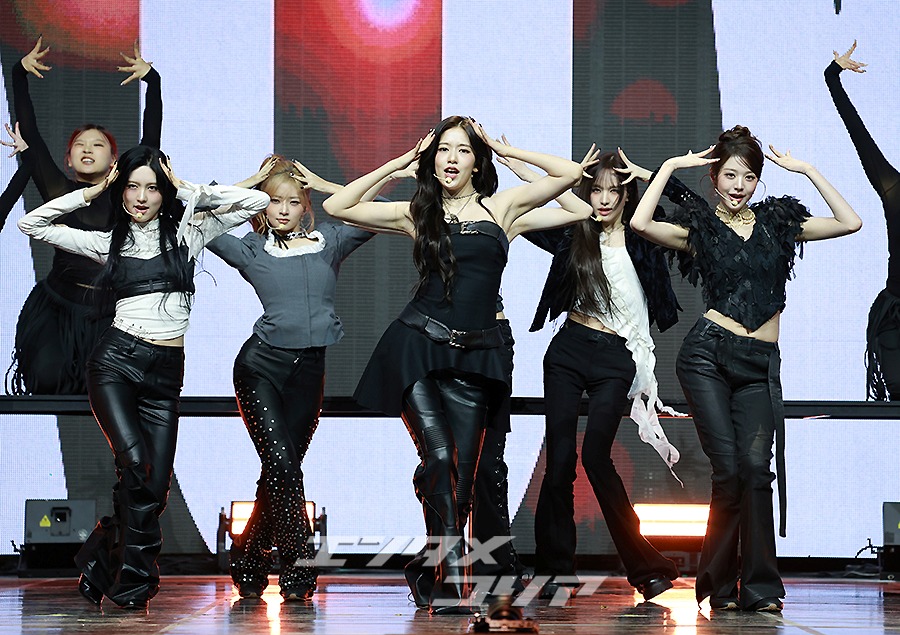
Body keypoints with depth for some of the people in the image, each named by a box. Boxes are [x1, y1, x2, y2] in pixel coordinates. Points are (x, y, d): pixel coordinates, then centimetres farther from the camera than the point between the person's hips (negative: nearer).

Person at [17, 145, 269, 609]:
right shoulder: (110, 243, 11)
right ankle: (133, 580, -9)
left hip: (165, 373, 2)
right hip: (115, 362, -2)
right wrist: (92, 191, 8)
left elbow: (255, 202, 2)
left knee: (155, 487, -3)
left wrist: (185, 190, 2)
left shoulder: (187, 233, 10)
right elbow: (31, 224, 11)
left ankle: (100, 561, 17)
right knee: (135, 462, -22)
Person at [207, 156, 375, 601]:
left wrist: (322, 184, 8)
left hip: (309, 371, 3)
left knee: (279, 472, 5)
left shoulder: (330, 242, 11)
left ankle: (249, 563, 18)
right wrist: (249, 183, 6)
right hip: (261, 365, -2)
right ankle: (299, 569, -11)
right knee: (283, 467, -14)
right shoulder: (251, 250, 6)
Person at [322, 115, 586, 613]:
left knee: (460, 473, -1)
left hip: (473, 358, 1)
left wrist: (504, 149, 9)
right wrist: (400, 161, 11)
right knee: (439, 456, -18)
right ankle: (451, 579, -16)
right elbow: (336, 207, 10)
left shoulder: (502, 207, 10)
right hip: (417, 347, -1)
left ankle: (433, 579, 10)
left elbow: (569, 173, 4)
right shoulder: (417, 213, 11)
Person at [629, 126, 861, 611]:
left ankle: (759, 586, -8)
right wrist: (669, 167, -1)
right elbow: (641, 224, -10)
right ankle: (720, 586, 3)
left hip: (760, 365, 2)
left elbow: (850, 223, 8)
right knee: (729, 468, -10)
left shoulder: (778, 221, 14)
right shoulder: (699, 228, 7)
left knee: (755, 466, -13)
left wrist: (807, 171, 7)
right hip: (709, 356, -2)